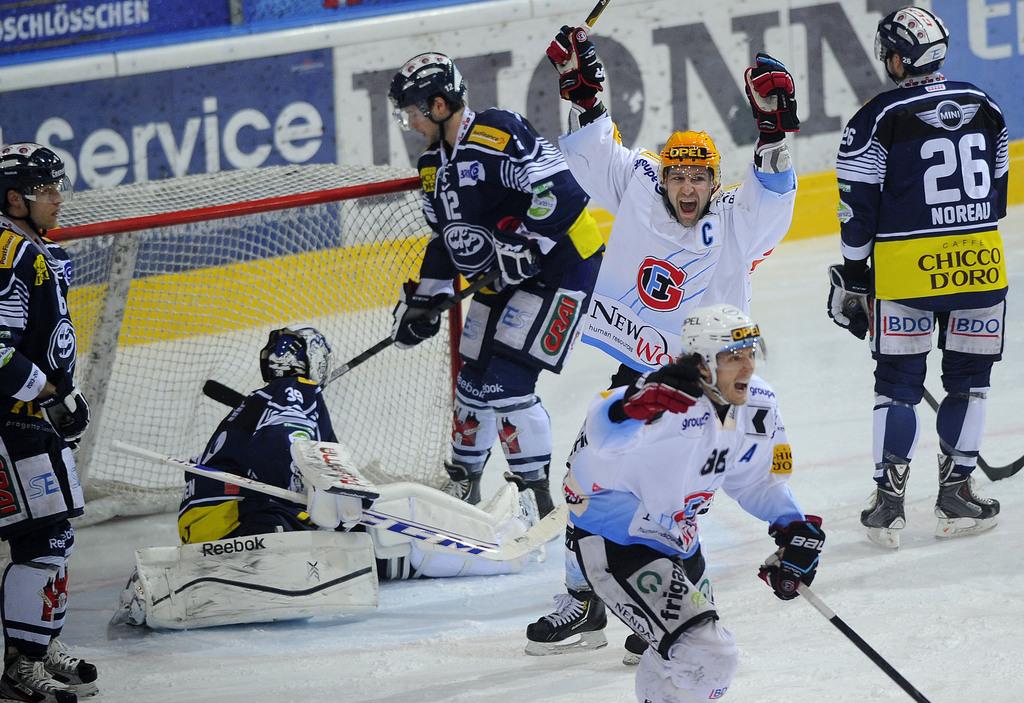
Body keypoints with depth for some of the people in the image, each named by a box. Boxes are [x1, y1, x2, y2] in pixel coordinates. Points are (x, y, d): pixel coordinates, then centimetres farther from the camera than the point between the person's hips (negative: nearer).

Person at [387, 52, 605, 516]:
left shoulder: (499, 135, -21)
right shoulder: (434, 164, 10)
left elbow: (559, 194, -28)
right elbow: (444, 238, 20)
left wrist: (519, 251, -27)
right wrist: (425, 300, 15)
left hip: (559, 264, -10)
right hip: (505, 279, 10)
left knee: (507, 380, -17)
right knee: (473, 378, 14)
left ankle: (539, 499, -9)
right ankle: (464, 485, 33)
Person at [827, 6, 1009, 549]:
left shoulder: (879, 118, -7)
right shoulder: (983, 107, 7)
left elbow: (860, 206, -5)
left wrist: (854, 276, 4)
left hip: (905, 271, -3)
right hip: (980, 265, 3)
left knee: (898, 382, 6)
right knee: (968, 380, 13)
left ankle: (889, 501, 4)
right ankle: (955, 494, 16)